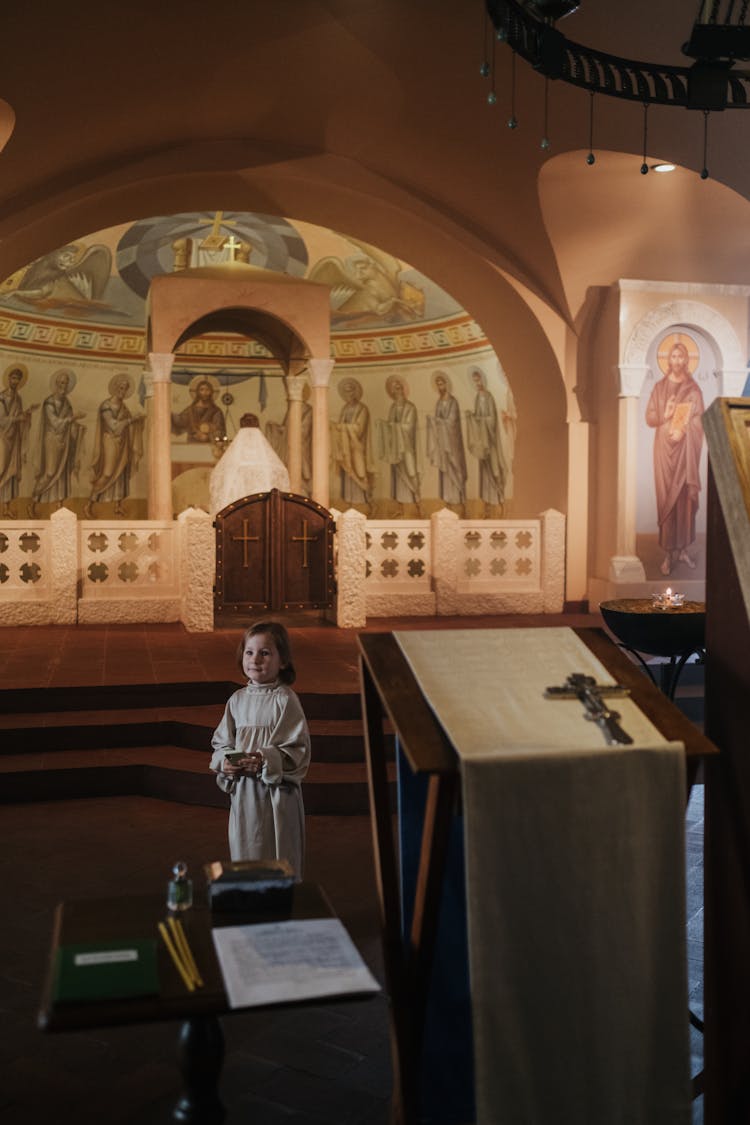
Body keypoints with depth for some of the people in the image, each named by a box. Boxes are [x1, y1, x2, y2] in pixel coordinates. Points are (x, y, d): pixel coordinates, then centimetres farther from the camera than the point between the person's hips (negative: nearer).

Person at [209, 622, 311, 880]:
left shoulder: (285, 700, -12)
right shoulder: (238, 699, 5)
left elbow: (297, 750, -14)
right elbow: (221, 742, 11)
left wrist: (265, 761, -26)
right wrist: (225, 762, -9)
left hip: (276, 793, -5)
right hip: (242, 792, 5)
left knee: (276, 862, 4)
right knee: (244, 853, 16)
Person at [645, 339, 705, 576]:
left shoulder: (694, 389, 6)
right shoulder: (659, 387, 6)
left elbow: (699, 421, 2)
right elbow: (649, 417, 3)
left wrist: (683, 431, -16)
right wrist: (664, 416, -16)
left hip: (686, 449, 1)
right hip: (664, 449, -1)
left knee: (685, 497, 2)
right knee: (666, 498, -2)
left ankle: (683, 549, 11)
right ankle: (668, 553, 1)